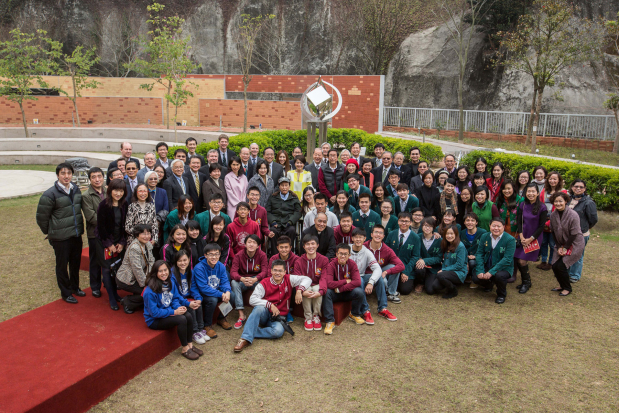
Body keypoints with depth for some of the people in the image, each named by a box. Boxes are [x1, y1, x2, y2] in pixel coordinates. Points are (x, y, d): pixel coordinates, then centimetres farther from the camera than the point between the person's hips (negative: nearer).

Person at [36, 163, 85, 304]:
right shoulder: (50, 194, -15)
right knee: (62, 265, 9)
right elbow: (41, 217, -8)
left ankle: (75, 287, 36)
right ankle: (65, 292, 23)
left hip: (76, 235, 5)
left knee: (76, 262, 17)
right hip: (60, 238, -5)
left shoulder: (76, 190, 3)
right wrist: (51, 233, 2)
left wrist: (79, 227, 13)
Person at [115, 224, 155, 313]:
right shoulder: (134, 248, -26)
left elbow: (151, 262, 1)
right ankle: (127, 302, 2)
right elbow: (137, 270, -27)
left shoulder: (148, 245, 1)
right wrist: (146, 284, -22)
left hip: (136, 278, 8)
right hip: (125, 280, -8)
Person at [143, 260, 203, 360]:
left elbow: (175, 298, 5)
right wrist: (174, 312, -25)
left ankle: (189, 344, -4)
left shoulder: (170, 283, 0)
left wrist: (179, 307, -17)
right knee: (181, 319, -27)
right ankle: (185, 349, -11)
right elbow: (154, 312, -22)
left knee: (189, 316, -20)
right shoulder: (150, 291, -23)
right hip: (155, 320, -7)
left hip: (169, 313, 7)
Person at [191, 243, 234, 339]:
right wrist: (221, 294, -33)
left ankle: (221, 318, 9)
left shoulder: (221, 266, -4)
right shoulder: (199, 268, -23)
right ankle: (207, 325, -10)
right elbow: (204, 288, -28)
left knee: (231, 295, -16)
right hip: (200, 294, -6)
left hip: (216, 292, 6)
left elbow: (225, 281, -7)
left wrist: (227, 292, -31)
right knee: (212, 300, -34)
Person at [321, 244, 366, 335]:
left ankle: (354, 314, 3)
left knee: (360, 292, -27)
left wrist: (340, 289, -26)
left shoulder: (352, 264, -9)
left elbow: (357, 282, -21)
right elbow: (328, 283, -28)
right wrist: (346, 281, -20)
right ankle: (330, 321, -21)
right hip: (335, 294, -2)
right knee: (326, 292, -33)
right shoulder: (331, 265, -16)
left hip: (348, 293, 2)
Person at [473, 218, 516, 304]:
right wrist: (480, 271, -16)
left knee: (499, 276, -36)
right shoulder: (484, 237, 2)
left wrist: (491, 272, -28)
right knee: (476, 278, -19)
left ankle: (501, 294, -1)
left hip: (503, 268, -4)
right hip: (487, 266, 4)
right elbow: (479, 254, -1)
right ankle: (488, 284, 21)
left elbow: (507, 259, -21)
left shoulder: (510, 239, -13)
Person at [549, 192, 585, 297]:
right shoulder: (553, 215, -4)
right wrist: (559, 247, -2)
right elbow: (554, 232, 4)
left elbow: (574, 234, -18)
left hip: (575, 244, -5)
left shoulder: (573, 215, -21)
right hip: (561, 244, 6)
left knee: (561, 266, -12)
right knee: (554, 266, -1)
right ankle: (562, 285, 24)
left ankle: (567, 288, 10)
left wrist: (565, 248, -15)